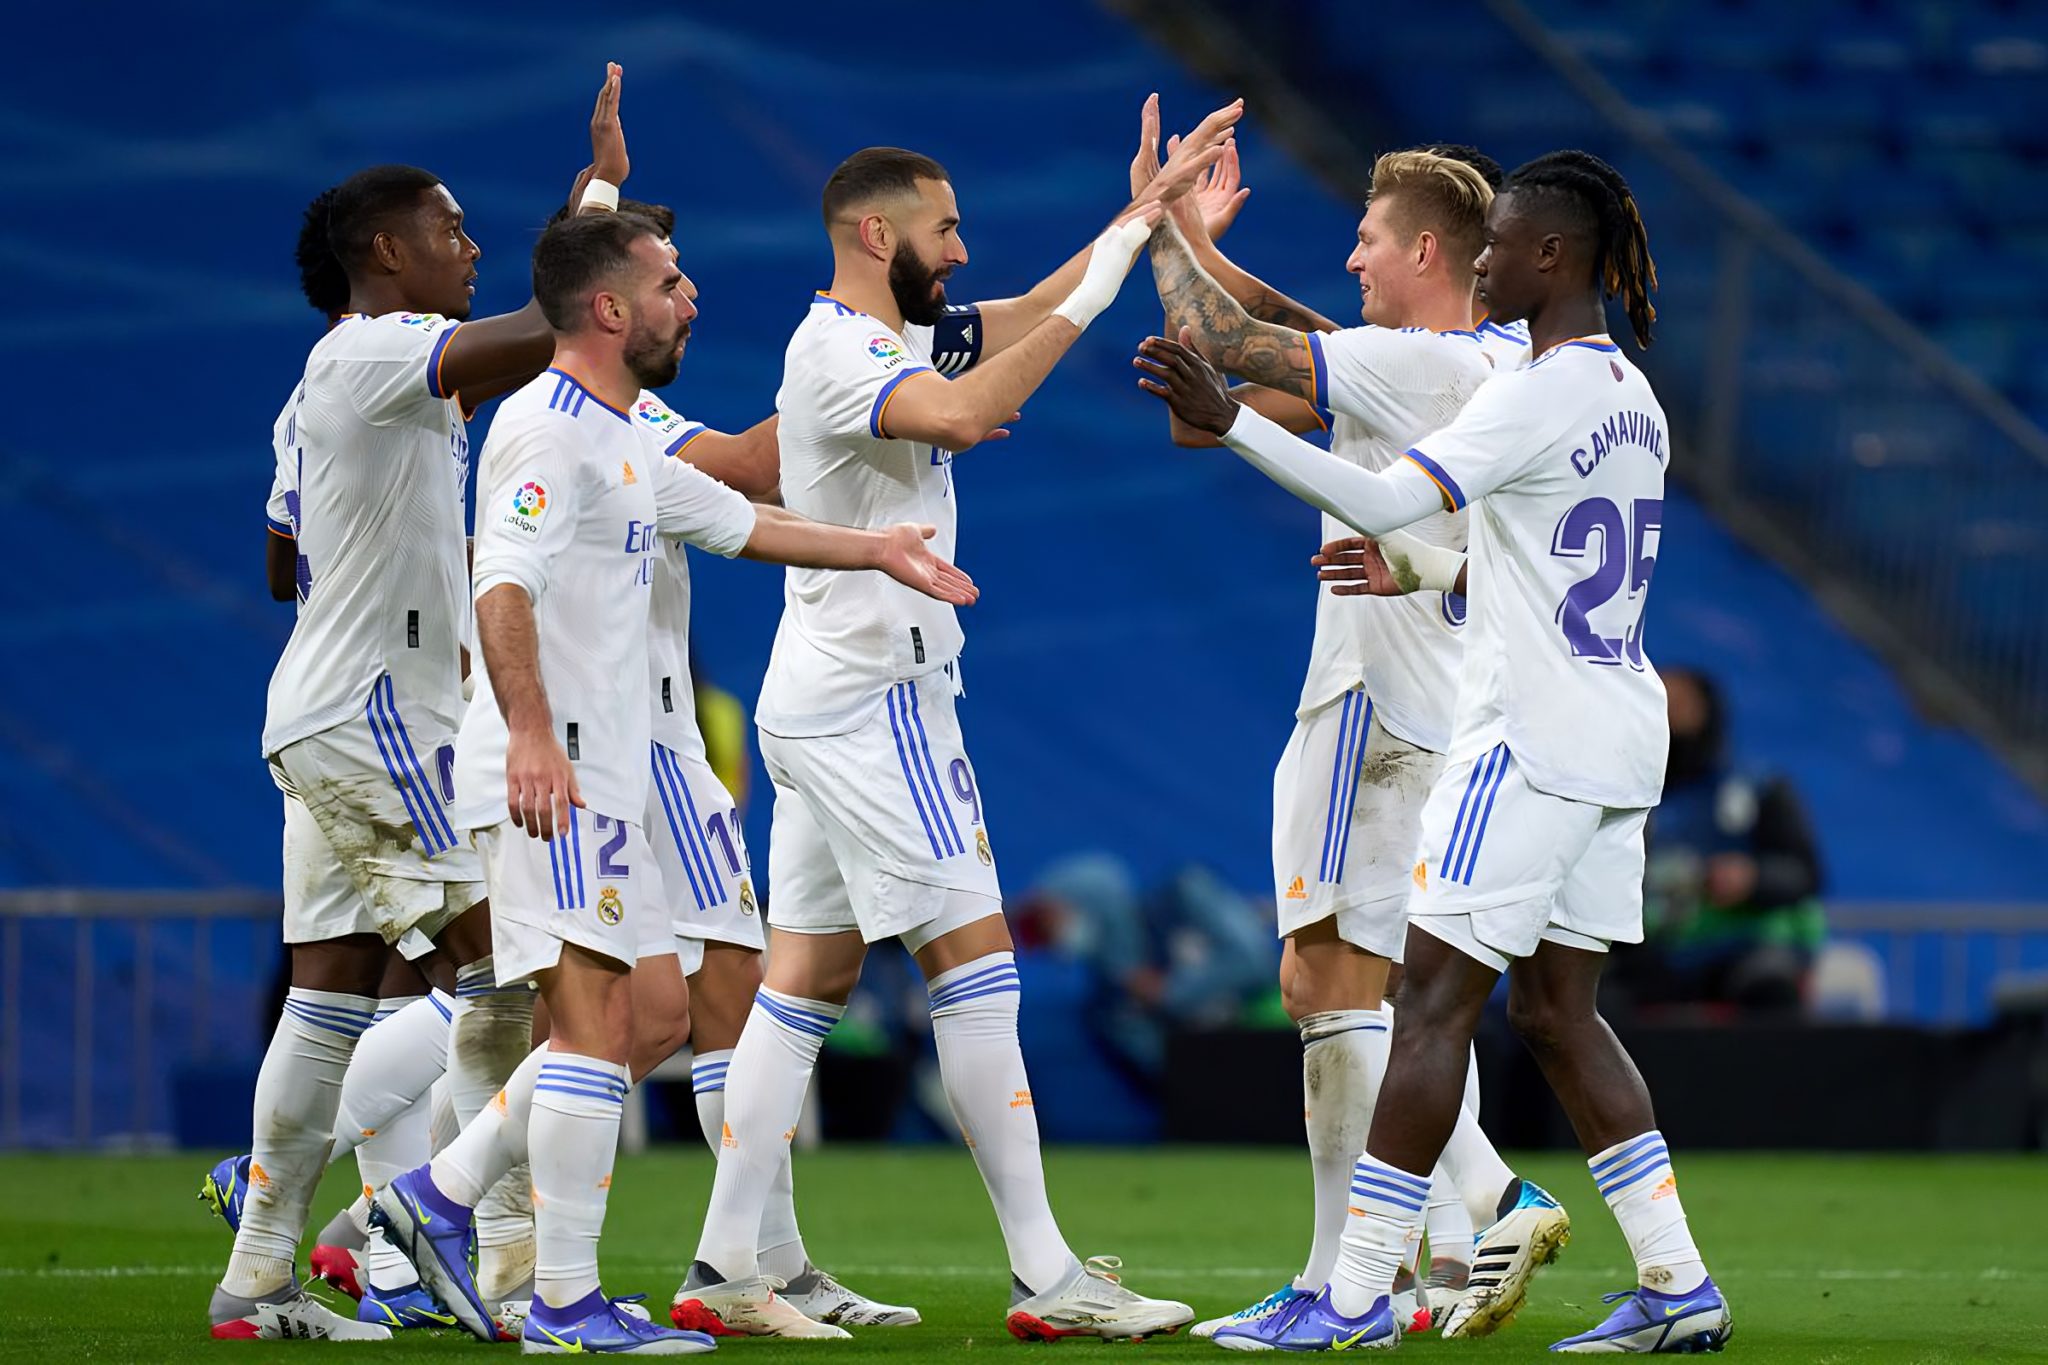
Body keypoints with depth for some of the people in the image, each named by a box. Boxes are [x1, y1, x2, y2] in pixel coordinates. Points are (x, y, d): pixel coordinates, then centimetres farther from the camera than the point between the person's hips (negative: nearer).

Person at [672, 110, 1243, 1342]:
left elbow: (1039, 309, 20)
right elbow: (961, 413, -33)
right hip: (870, 698, -10)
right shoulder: (839, 350, -15)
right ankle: (1047, 1277, -8)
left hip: (829, 706, 10)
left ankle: (726, 1269, 6)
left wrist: (1154, 201, 11)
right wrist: (1092, 297, -29)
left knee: (809, 978, 7)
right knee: (976, 965, -9)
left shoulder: (899, 337, 15)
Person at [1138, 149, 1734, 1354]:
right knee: (1558, 1010, 12)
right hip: (1620, 742, 9)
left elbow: (1386, 497, -26)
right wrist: (1431, 572, 18)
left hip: (1532, 738, -9)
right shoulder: (1632, 398, 14)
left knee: (1438, 1002, -5)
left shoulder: (1540, 398, -16)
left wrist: (1228, 420, -27)